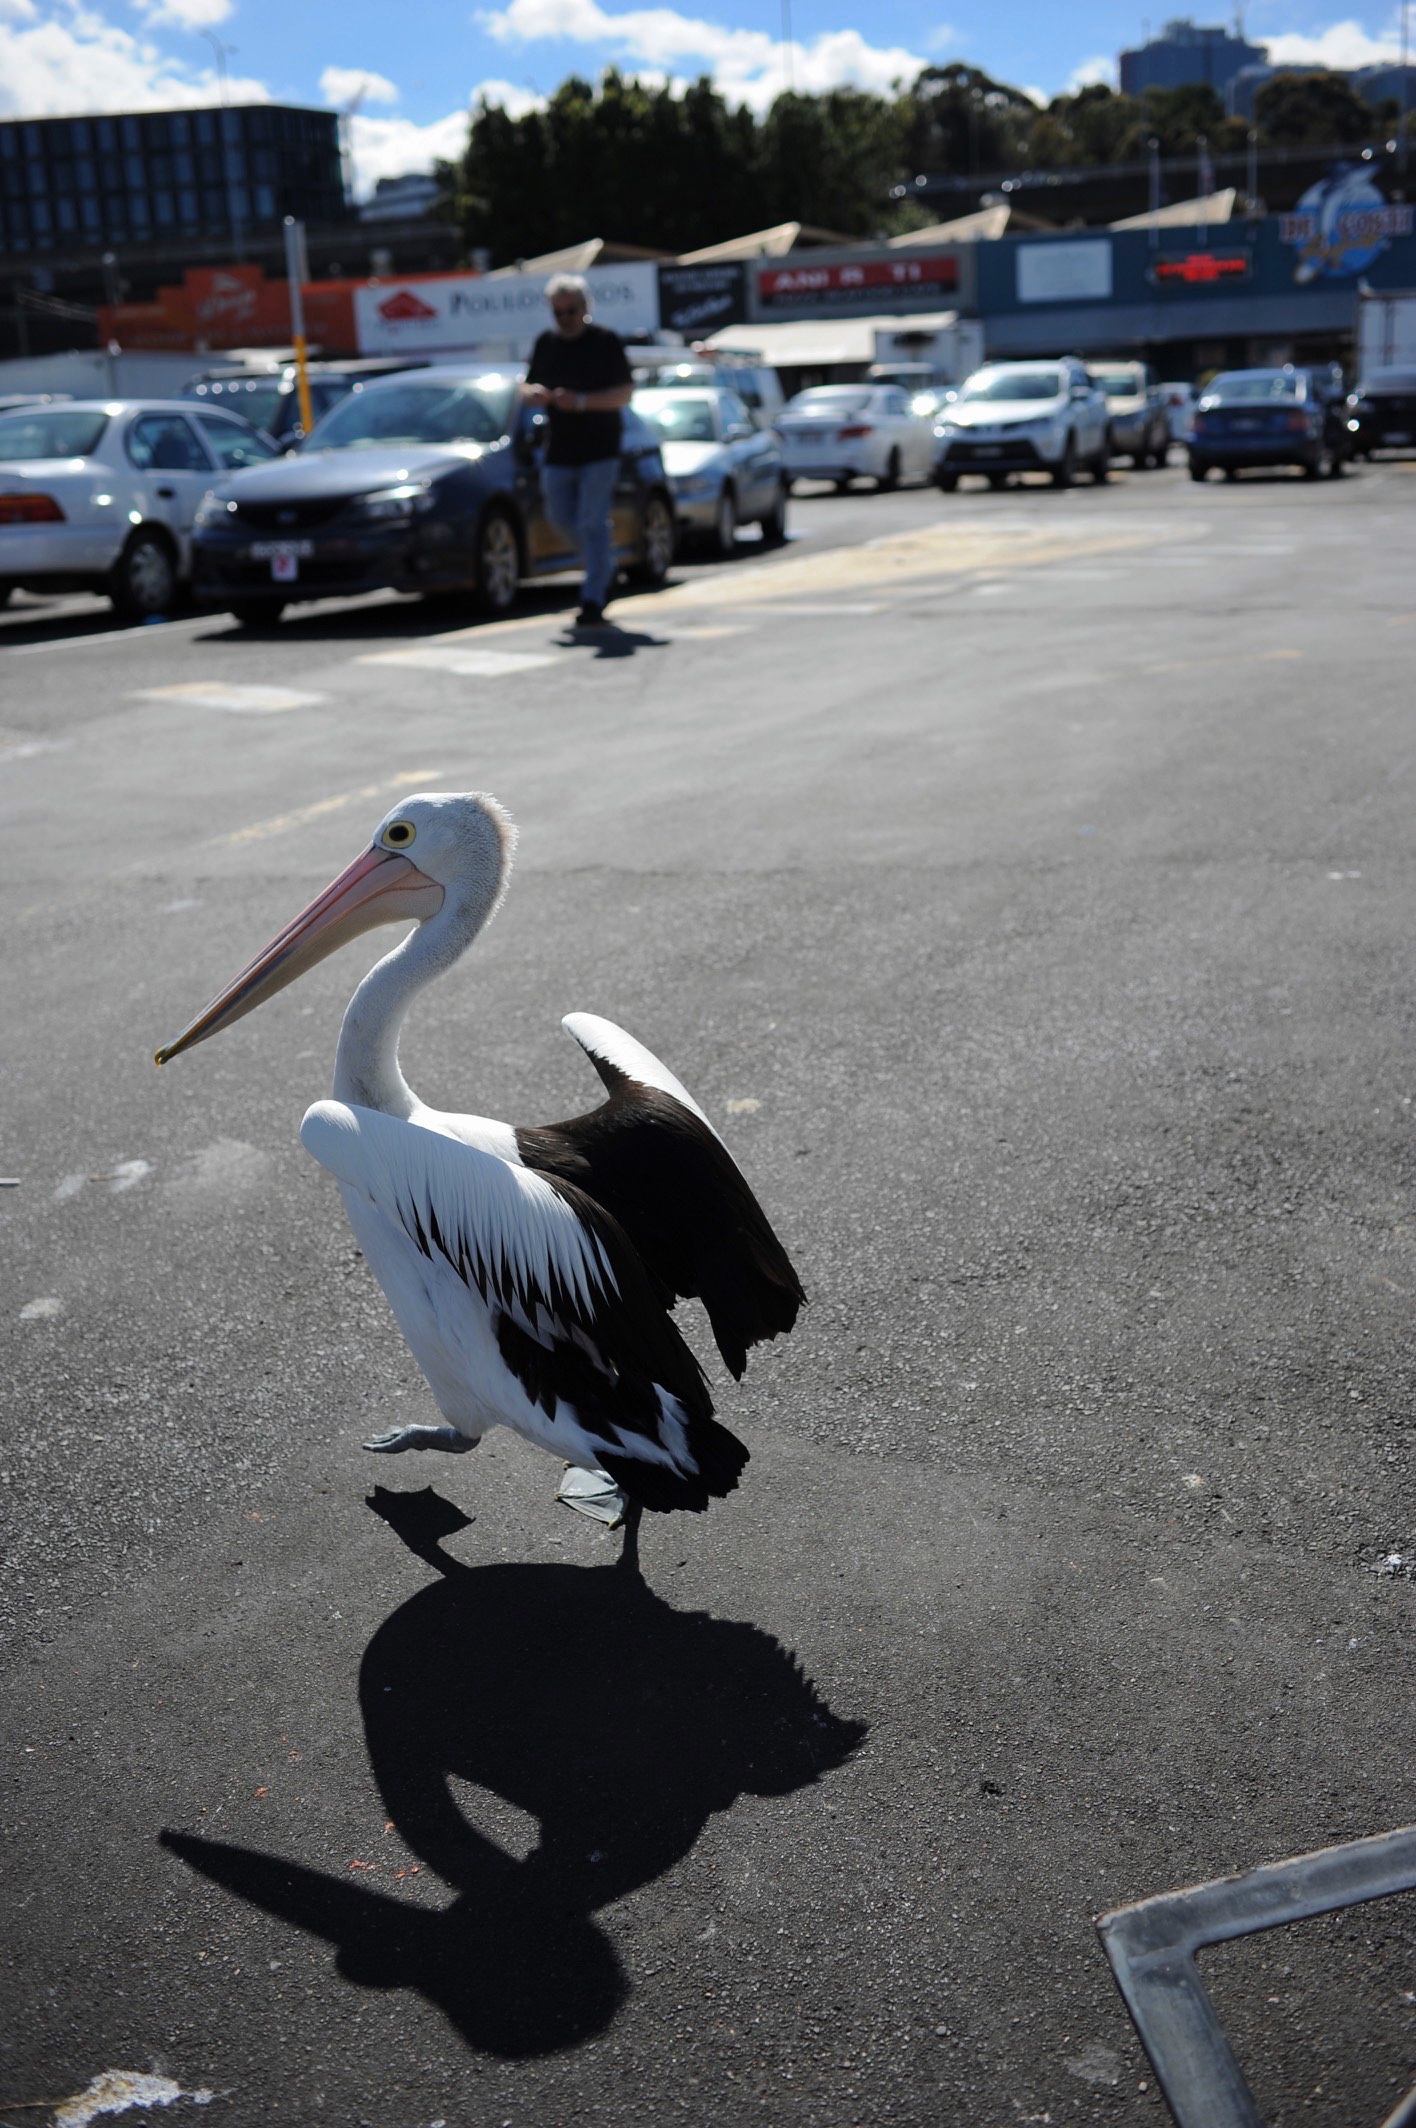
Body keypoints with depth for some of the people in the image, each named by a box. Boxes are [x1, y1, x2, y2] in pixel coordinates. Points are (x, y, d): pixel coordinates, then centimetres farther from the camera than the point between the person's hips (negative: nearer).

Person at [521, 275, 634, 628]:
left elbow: (624, 393, -10)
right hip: (559, 451, 6)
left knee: (592, 523, -9)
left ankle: (593, 600, -6)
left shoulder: (605, 341, -5)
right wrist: (534, 393, -10)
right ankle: (606, 568, 33)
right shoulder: (546, 344, 10)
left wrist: (582, 401, -23)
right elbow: (527, 389, 15)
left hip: (599, 451, -6)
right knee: (560, 517, 11)